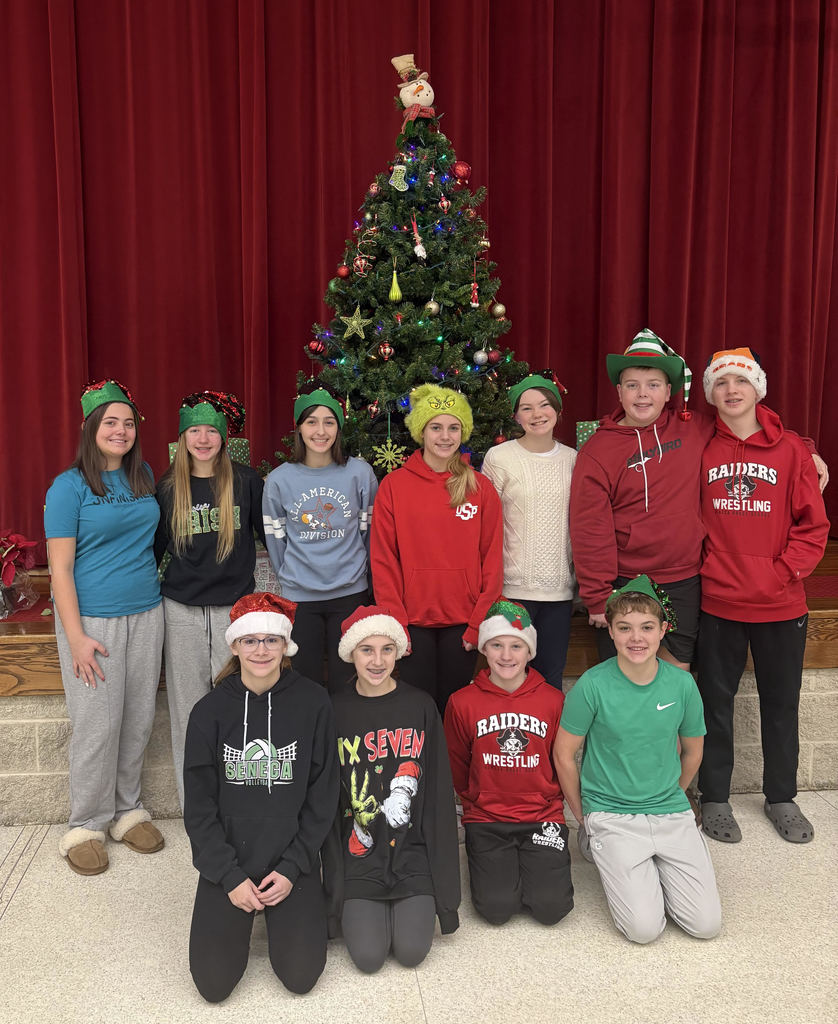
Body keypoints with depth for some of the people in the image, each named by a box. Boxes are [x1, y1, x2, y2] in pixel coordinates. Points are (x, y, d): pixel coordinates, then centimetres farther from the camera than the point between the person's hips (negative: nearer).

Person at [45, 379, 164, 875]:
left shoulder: (144, 478, 7)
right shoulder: (70, 487, -8)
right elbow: (60, 567, -10)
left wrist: (153, 586, 9)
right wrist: (75, 637, -15)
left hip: (146, 613, 5)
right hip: (93, 618, -5)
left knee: (139, 719, 10)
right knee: (98, 724, 0)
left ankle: (128, 809, 27)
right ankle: (87, 824, 18)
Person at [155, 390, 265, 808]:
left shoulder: (245, 480, 0)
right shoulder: (168, 486, 5)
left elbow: (268, 535, 6)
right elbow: (157, 547, 12)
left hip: (235, 606, -1)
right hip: (182, 611, 2)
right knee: (188, 708, 8)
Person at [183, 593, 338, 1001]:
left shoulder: (312, 703, -8)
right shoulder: (210, 710, -6)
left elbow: (323, 795, -3)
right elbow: (199, 805, -2)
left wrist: (292, 868, -9)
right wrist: (229, 876, -9)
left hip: (292, 860, 0)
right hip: (227, 860, 1)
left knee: (300, 976, -7)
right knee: (213, 982, -5)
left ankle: (298, 908, 22)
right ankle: (240, 915, 24)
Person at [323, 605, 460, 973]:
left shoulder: (420, 707, -2)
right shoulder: (335, 711, -4)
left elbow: (438, 792, 1)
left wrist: (445, 883, -1)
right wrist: (335, 880, -3)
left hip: (411, 850, 1)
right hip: (358, 854, 0)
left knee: (412, 951, -10)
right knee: (368, 956, -11)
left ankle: (410, 904, 21)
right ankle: (358, 909, 21)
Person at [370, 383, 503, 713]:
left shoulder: (481, 488, 3)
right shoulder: (394, 485, 1)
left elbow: (492, 560, 2)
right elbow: (382, 560, -1)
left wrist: (480, 623, -4)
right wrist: (394, 622, -7)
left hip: (463, 622, 1)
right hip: (412, 620, -1)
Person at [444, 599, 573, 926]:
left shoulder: (553, 700, -4)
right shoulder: (462, 702, -5)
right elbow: (456, 768, 7)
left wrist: (544, 799, 10)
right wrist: (479, 802, 11)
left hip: (542, 815, 1)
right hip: (485, 819, 0)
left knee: (551, 906, -14)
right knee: (497, 907, -14)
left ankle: (534, 860, 17)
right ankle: (490, 862, 17)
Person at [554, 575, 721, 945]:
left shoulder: (682, 684, -5)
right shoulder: (593, 686, -15)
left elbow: (692, 751, 12)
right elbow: (564, 754, -4)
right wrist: (585, 818, 3)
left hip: (672, 813, 3)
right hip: (611, 814, -3)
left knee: (706, 924, -5)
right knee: (645, 928, -11)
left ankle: (654, 867, 21)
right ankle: (600, 846, 14)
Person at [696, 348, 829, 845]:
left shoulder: (789, 448, -2)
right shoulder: (702, 450, -1)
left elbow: (813, 524, -2)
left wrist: (784, 571, -11)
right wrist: (705, 567, -6)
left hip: (781, 604, 0)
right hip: (719, 602, 0)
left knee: (781, 702, 14)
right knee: (717, 701, 11)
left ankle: (782, 798, 33)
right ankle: (715, 798, 28)